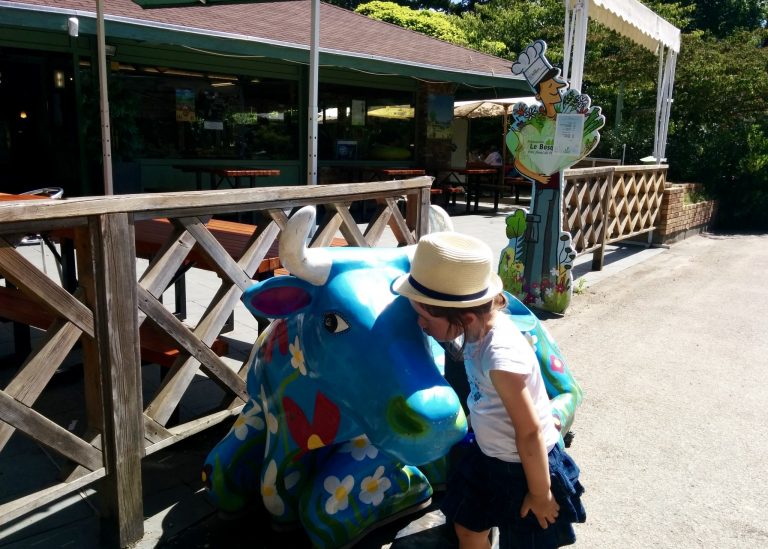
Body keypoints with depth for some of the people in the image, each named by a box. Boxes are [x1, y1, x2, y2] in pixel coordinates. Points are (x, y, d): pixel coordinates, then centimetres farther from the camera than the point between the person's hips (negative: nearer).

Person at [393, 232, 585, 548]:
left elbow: (530, 433, -27)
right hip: (488, 456, 8)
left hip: (525, 466, -7)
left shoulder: (501, 356, -37)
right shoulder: (478, 329, -14)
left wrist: (540, 493, -17)